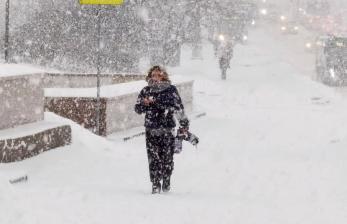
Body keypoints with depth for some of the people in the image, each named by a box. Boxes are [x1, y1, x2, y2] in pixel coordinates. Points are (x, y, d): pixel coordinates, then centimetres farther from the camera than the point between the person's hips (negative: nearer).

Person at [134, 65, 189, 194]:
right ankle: (155, 184, 1)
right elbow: (137, 109, 9)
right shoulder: (146, 91, 9)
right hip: (151, 130, 2)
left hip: (167, 130, -2)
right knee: (153, 158, -4)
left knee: (167, 158, 0)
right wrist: (144, 104, -12)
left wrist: (184, 123, 1)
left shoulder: (171, 90, 2)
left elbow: (179, 107, 4)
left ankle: (166, 182, 17)